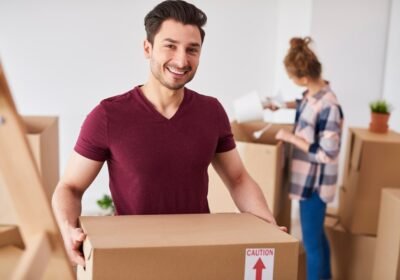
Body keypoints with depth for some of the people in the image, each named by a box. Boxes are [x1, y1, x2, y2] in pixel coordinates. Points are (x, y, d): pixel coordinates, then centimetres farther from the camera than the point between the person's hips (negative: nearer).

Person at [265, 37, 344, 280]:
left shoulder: (328, 106, -28)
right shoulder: (313, 93, 0)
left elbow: (326, 153, -26)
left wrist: (291, 137, -20)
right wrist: (281, 105, 22)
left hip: (315, 182, -9)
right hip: (308, 177, 9)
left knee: (311, 240, 3)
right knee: (317, 234, 24)